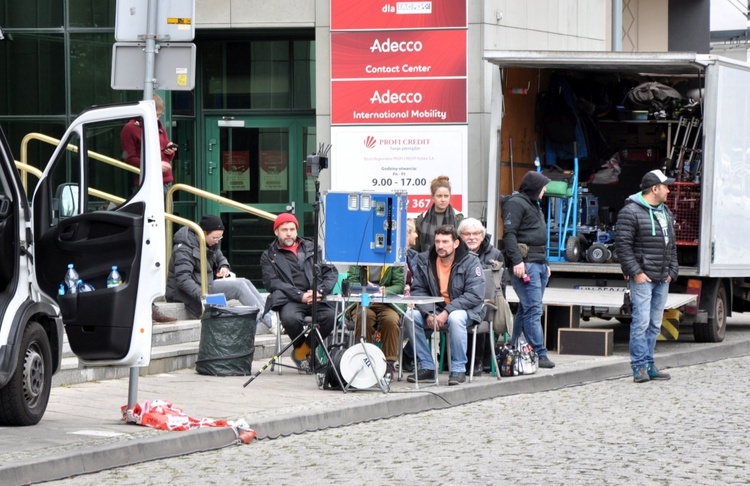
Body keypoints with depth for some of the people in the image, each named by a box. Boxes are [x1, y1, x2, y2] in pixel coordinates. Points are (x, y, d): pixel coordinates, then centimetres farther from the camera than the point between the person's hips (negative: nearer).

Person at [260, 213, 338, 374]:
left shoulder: (311, 247, 23)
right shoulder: (269, 256, 15)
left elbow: (331, 271, 15)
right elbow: (273, 282, -1)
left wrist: (320, 291, -6)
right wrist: (300, 296, -15)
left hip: (317, 299, 2)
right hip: (289, 300, -2)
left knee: (332, 315, -31)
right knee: (291, 318, -38)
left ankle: (305, 349, -5)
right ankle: (300, 347, -2)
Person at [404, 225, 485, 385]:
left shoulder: (470, 261, -10)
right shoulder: (424, 261, 1)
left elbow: (475, 295, -18)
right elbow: (417, 290, -1)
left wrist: (446, 312, -25)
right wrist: (429, 313, -20)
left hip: (465, 310, -4)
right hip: (435, 308, 4)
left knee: (455, 318, -38)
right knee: (410, 317, -21)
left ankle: (458, 369, -24)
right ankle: (426, 367, -11)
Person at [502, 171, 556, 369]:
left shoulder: (533, 205, 25)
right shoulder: (516, 203, -7)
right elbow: (509, 233, -15)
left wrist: (545, 263, 28)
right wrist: (517, 261, -23)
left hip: (539, 263, 10)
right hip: (525, 263, -10)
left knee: (526, 309, 9)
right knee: (533, 309, -12)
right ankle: (540, 354, -15)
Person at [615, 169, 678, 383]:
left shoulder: (665, 212, 17)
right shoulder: (631, 212, -10)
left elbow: (671, 245, 23)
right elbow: (623, 245, -13)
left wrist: (672, 271, 13)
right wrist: (635, 272, -16)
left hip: (662, 279, 8)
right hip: (642, 277, -8)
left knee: (655, 324, 9)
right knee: (641, 321, -11)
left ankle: (648, 365, 15)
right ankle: (639, 367, -8)